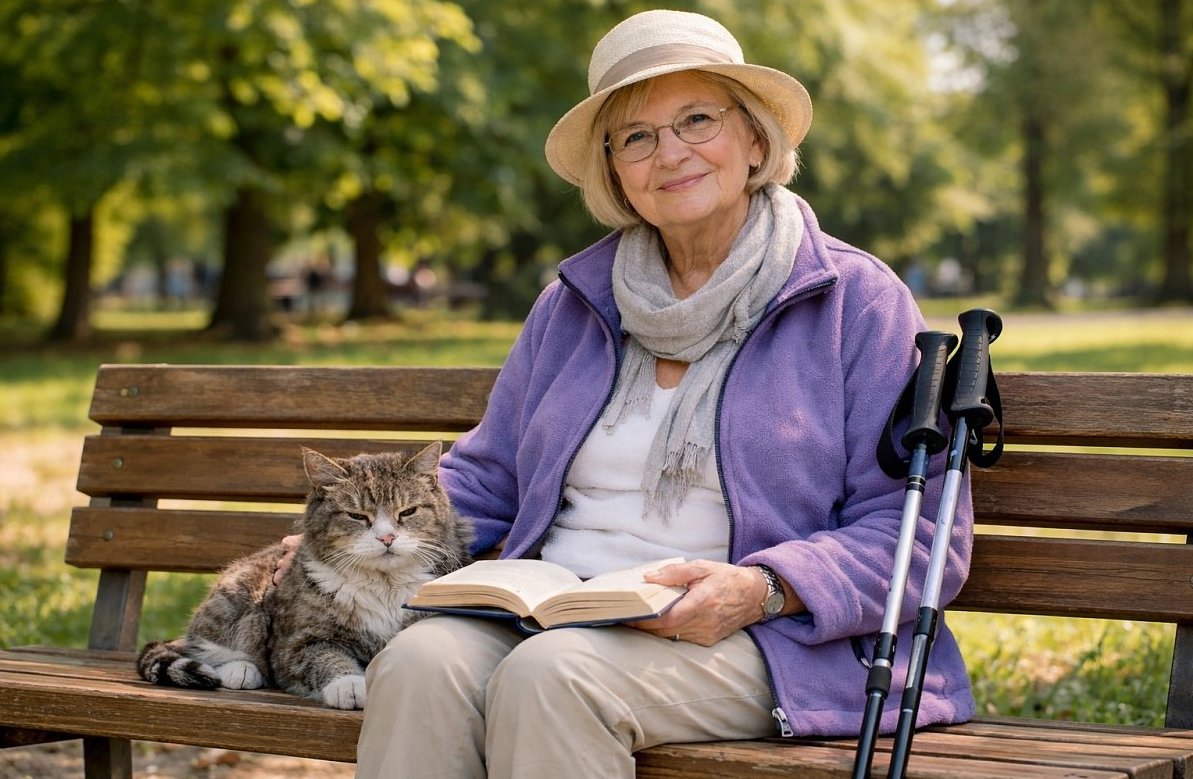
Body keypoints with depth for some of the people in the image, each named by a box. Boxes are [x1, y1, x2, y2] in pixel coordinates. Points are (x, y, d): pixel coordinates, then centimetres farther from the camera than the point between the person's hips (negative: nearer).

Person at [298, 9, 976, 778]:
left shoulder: (857, 300, 4)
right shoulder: (575, 302, 19)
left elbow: (918, 537, -2)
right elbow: (482, 483, 24)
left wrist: (762, 590, -18)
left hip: (763, 645, -4)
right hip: (553, 617, 4)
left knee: (549, 676, -34)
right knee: (420, 664, -28)